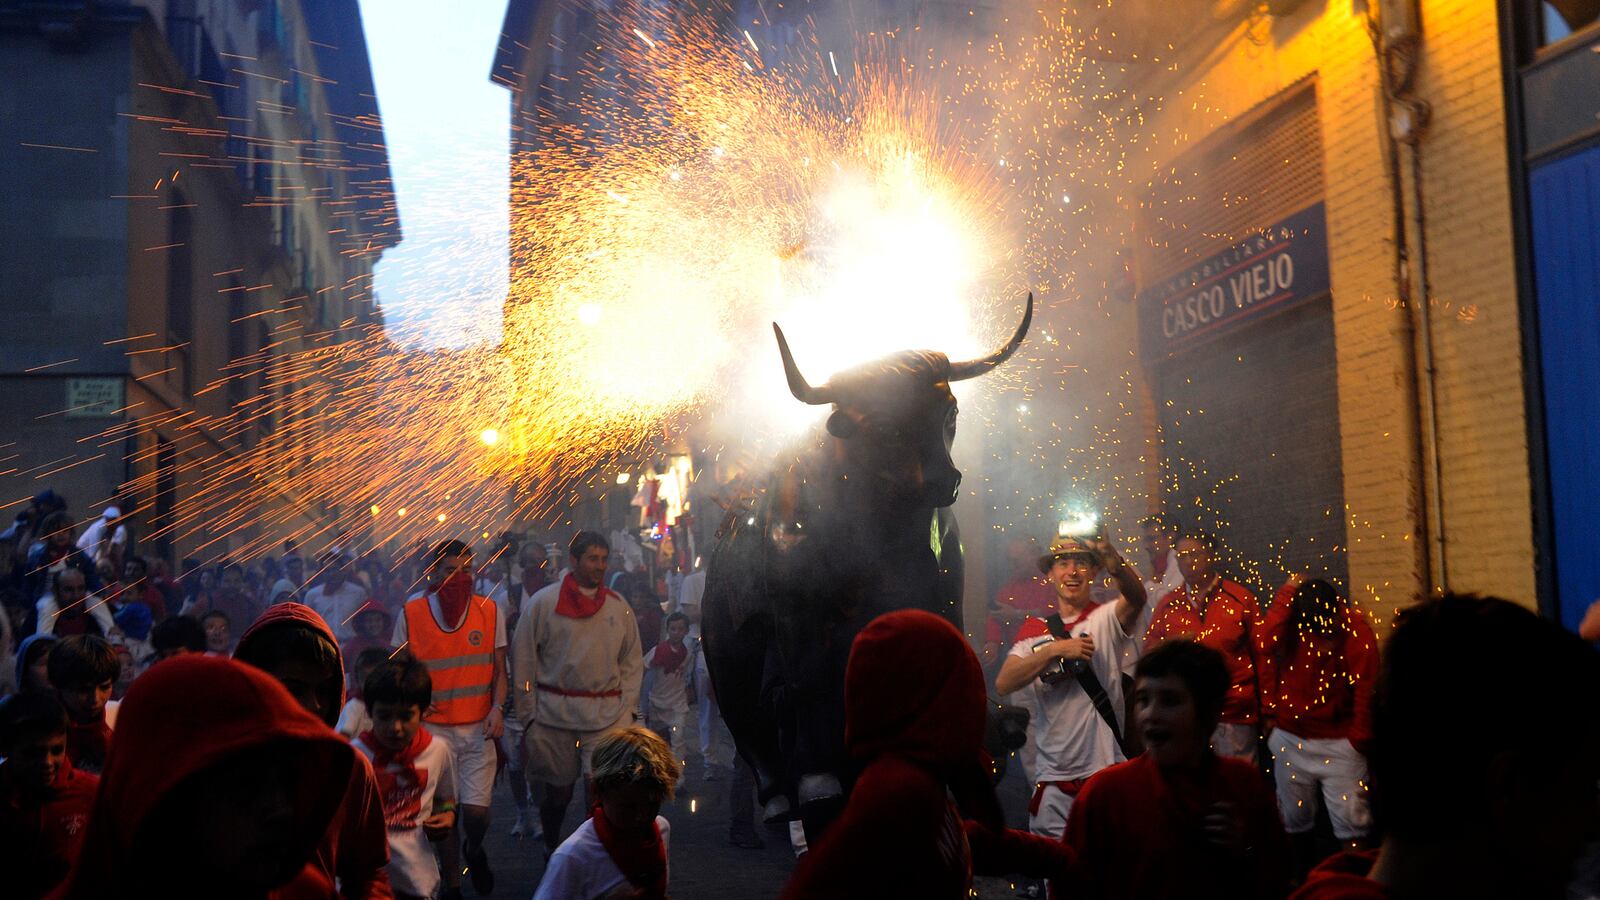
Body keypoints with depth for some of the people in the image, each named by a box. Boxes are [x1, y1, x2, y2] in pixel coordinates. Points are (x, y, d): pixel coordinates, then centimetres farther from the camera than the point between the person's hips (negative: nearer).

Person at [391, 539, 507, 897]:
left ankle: (474, 852, 30)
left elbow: (499, 671, 6)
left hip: (477, 729, 0)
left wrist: (497, 708, -9)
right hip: (433, 729, 0)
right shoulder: (411, 614, -1)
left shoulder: (490, 612, 2)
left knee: (476, 812, -5)